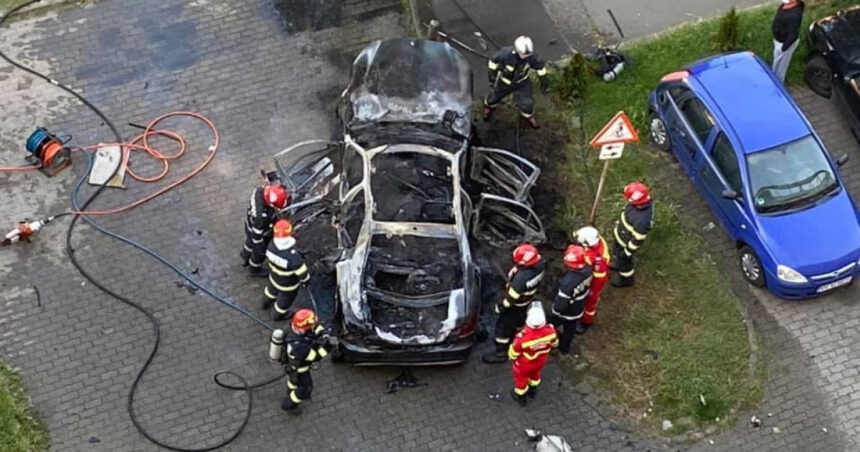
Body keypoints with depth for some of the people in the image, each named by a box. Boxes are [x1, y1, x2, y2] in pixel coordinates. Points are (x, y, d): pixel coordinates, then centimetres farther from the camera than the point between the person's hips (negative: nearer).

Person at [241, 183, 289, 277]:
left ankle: (245, 259, 67)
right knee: (259, 253, 25)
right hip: (258, 233, -7)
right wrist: (259, 247, -15)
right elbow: (257, 233, -32)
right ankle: (255, 270, 56)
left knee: (250, 242, 37)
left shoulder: (260, 190, -29)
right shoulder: (261, 215, -48)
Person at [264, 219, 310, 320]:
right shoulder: (293, 256, -44)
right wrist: (306, 280, -7)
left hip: (274, 277, 5)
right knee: (284, 301, 28)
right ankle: (278, 315, 57)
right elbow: (303, 273, -31)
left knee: (272, 289, 38)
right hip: (288, 285, -5)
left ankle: (266, 303, 69)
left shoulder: (272, 245, -26)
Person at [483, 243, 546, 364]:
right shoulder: (539, 264, -23)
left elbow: (511, 297, -29)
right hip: (527, 300, 7)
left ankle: (501, 353, 30)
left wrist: (500, 307, -12)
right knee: (518, 321, 33)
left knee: (503, 326, 13)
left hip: (516, 305, -7)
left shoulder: (521, 278, -44)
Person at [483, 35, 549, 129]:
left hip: (522, 82, 1)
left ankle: (528, 115, 34)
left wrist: (543, 80, 0)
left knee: (527, 103, -2)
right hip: (504, 81, -1)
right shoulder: (505, 53, -40)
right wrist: (492, 76, -10)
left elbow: (540, 66, -11)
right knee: (494, 96, 20)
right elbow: (494, 61, -18)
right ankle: (489, 106, 57)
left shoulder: (531, 56, -33)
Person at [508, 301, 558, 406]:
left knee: (521, 378, 28)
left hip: (524, 365, -3)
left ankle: (520, 396, 54)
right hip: (540, 361, 3)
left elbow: (513, 353, -23)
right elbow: (554, 343, -10)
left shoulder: (522, 337, -45)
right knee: (535, 373, 35)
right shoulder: (550, 331, -35)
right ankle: (532, 390, 63)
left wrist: (511, 357, 0)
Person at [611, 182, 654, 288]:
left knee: (623, 260, 21)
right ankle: (616, 266, 66)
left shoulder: (641, 221, -47)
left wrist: (627, 252, -15)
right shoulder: (642, 202, -23)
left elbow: (638, 239, -30)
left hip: (627, 242, -8)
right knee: (616, 250, 34)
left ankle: (626, 280, 51)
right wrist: (619, 223, 17)